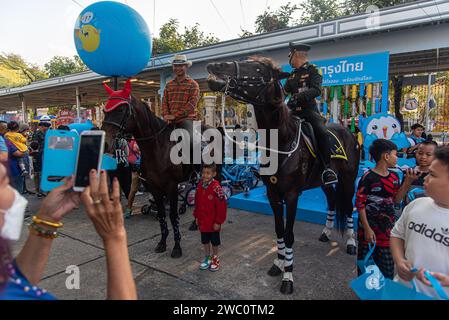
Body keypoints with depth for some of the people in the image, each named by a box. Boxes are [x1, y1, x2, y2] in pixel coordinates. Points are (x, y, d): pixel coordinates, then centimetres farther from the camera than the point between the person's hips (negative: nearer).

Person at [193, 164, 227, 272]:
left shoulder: (216, 187, -21)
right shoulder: (200, 186, -2)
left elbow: (221, 206, -19)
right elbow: (197, 203, 8)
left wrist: (218, 221, -16)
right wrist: (197, 216, 9)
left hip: (213, 222, -5)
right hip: (202, 221, 5)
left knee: (214, 241, 14)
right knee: (205, 240, 19)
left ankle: (215, 258, 34)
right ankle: (207, 258, 37)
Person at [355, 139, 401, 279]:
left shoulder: (394, 177, 6)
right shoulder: (368, 177, -15)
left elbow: (395, 199, 10)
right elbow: (360, 204, -14)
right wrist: (367, 229, -17)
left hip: (388, 227, 6)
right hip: (370, 227, -6)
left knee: (387, 265, 14)